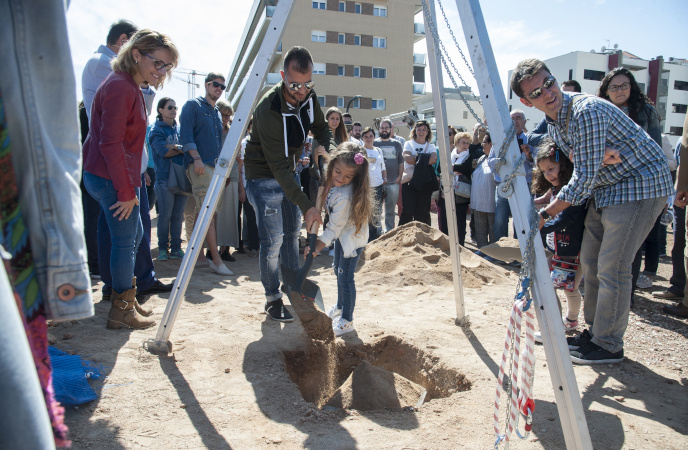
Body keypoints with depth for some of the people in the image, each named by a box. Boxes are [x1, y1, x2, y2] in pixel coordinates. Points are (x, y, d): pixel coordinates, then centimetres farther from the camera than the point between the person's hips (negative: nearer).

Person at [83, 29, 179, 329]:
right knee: (125, 241, -2)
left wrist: (130, 184, 17)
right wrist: (126, 190, -21)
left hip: (110, 177, 11)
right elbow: (110, 143, -23)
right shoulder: (119, 87, -17)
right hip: (111, 179, -11)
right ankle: (122, 310, 11)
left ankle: (124, 299, 31)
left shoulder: (131, 87, 15)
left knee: (134, 235, 18)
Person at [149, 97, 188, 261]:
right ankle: (163, 248, 10)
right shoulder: (157, 129, 2)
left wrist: (173, 147, -10)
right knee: (165, 215, -1)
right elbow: (163, 151, -11)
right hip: (165, 178, -4)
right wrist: (182, 149, -4)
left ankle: (176, 248, 12)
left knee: (178, 216, 6)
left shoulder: (179, 128, 17)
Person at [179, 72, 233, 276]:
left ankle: (197, 254, 15)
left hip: (216, 167, 8)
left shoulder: (217, 112, 25)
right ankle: (216, 260, -16)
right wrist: (196, 158, -19)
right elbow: (186, 134, -9)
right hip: (200, 166, -8)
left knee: (212, 213, 7)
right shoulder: (193, 105, 2)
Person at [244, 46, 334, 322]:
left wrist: (331, 149, -15)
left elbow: (320, 127, 9)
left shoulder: (308, 97, -10)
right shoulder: (268, 109, -31)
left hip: (289, 173, 7)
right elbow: (277, 166, -32)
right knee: (273, 241, -8)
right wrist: (306, 206, -35)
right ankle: (272, 299, 12)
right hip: (264, 177, -7)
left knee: (292, 233, 15)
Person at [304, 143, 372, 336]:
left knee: (345, 276, -5)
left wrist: (317, 247, -33)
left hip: (352, 237, -9)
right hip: (341, 235, 10)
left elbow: (334, 228, -32)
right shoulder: (333, 182, -14)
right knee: (338, 270, 23)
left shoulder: (345, 196, -37)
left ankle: (346, 320, 11)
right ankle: (340, 306, 44)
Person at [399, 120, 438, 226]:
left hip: (425, 183, 2)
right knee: (408, 211, -4)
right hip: (409, 181, -2)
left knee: (423, 211, 4)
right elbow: (407, 158, -12)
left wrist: (418, 158, -14)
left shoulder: (431, 147, 13)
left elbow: (434, 159, -9)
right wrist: (424, 159, -9)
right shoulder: (409, 144, 10)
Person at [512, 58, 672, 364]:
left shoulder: (587, 111, -27)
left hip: (640, 184, -9)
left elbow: (584, 179, -26)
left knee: (611, 268, -9)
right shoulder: (551, 122, 3)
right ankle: (595, 331, 27)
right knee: (590, 261, 12)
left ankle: (608, 345, 7)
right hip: (604, 186, 9)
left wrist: (544, 214, -16)